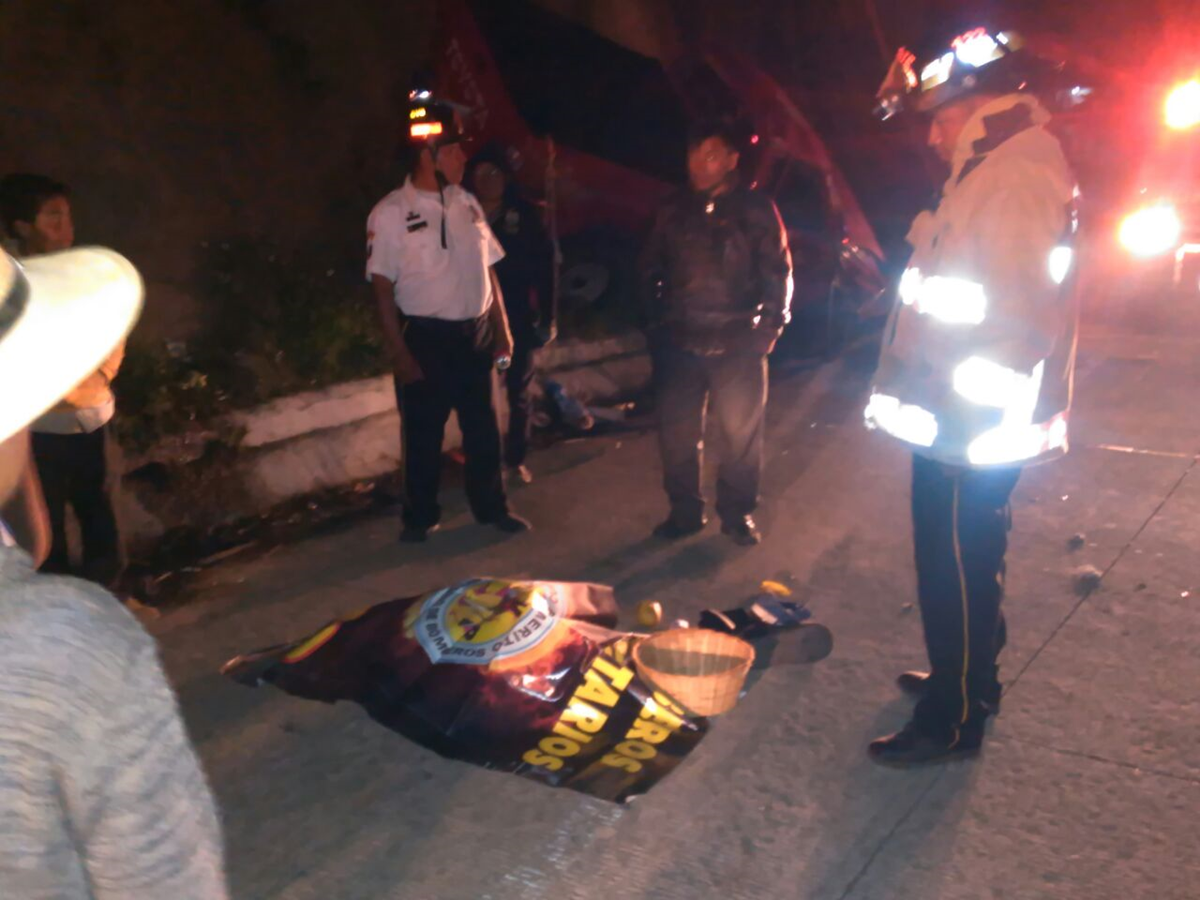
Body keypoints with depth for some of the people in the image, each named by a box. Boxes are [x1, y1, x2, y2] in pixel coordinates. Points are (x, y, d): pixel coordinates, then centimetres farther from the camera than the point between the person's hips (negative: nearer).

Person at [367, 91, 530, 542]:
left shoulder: (467, 204, 7)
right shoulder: (390, 213, -9)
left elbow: (487, 270, 10)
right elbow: (383, 287, -9)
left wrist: (502, 330, 7)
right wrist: (400, 353, -13)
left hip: (475, 334, 4)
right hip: (425, 338, -4)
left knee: (482, 427, 13)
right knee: (422, 433, 8)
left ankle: (492, 506, 29)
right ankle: (420, 517, 25)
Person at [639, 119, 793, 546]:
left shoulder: (756, 209, 0)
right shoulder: (674, 210, 9)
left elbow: (778, 273, 1)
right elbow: (650, 269, 16)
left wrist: (770, 327, -6)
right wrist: (657, 320, 8)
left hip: (738, 343, -2)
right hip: (681, 341, 3)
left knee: (741, 431, 3)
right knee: (676, 431, 5)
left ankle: (737, 512, 19)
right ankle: (684, 510, 20)